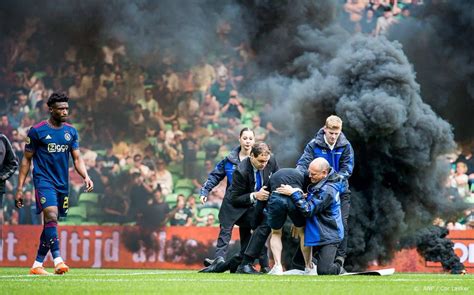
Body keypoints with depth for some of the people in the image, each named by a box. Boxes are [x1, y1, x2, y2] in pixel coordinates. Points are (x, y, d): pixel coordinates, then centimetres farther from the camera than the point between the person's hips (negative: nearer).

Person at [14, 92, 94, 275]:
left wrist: (86, 177, -9)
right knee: (51, 216, -23)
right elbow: (26, 159, 1)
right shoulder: (37, 131, -3)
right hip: (43, 180, -5)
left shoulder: (71, 132, 10)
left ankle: (37, 265, 14)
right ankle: (58, 261, -30)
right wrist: (20, 188, -2)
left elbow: (77, 159, 10)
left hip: (62, 183, 5)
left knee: (50, 224, 6)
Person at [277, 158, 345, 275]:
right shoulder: (320, 183, 3)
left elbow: (308, 210, -27)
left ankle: (339, 270, 14)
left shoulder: (328, 190, -28)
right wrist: (306, 197, 1)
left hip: (328, 237, -9)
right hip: (314, 232, 9)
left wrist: (294, 193, -24)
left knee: (323, 271, -15)